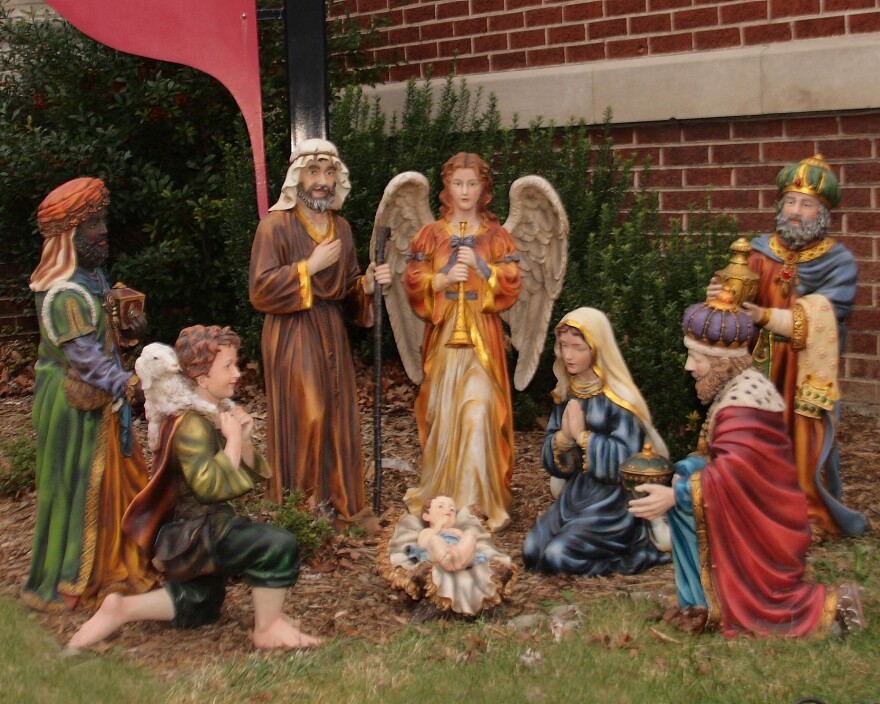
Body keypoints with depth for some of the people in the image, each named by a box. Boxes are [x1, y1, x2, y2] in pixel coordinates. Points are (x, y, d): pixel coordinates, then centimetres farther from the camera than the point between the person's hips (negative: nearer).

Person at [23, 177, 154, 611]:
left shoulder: (92, 275, 9)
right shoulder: (62, 293, -22)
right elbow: (82, 353, -30)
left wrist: (129, 328, 0)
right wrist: (123, 383, -41)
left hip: (102, 399, 10)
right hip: (74, 403, -9)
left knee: (119, 478, 17)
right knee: (78, 486, 0)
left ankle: (113, 563, 32)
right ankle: (68, 583, 13)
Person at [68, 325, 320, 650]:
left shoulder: (220, 413, 7)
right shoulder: (191, 423, -21)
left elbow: (250, 476, 10)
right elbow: (210, 485, -32)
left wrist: (245, 441, -8)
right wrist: (232, 440, -22)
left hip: (205, 529, 10)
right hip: (192, 534, -10)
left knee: (200, 609, 26)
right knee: (279, 545, -24)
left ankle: (120, 609, 22)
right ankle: (268, 629, -7)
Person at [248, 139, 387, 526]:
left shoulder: (341, 227, 11)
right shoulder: (276, 225, -8)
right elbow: (260, 290, -15)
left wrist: (367, 283, -5)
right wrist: (310, 266, -17)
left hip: (332, 334, 6)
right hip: (292, 337, -6)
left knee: (338, 418, 7)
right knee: (303, 420, -7)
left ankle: (338, 502, 19)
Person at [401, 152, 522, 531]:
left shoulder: (496, 235, 7)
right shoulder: (431, 234, 9)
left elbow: (511, 286, 0)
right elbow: (413, 282, 2)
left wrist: (480, 266, -13)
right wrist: (444, 278, -14)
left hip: (482, 334, -1)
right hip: (443, 332, 1)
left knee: (478, 410, -9)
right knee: (443, 410, 1)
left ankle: (478, 498, -2)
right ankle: (440, 495, 12)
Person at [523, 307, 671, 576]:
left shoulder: (617, 400, -15)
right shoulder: (565, 395, 5)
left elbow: (626, 461, -23)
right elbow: (551, 461, 3)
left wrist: (582, 435, -21)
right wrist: (564, 436, -18)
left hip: (614, 501, -7)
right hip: (575, 494, 7)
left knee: (557, 557, -19)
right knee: (532, 551, -6)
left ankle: (634, 549, 1)